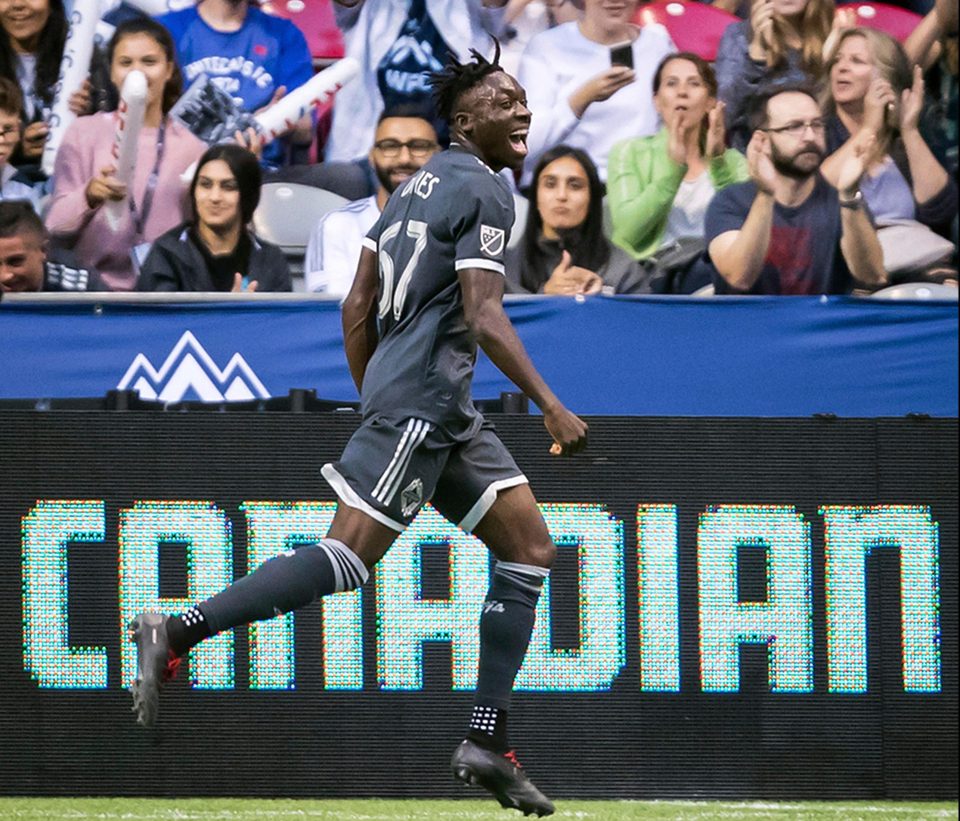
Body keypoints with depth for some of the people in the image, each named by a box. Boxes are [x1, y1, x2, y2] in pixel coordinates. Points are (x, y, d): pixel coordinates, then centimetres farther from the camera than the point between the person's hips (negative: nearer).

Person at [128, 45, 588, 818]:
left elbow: (357, 310, 19)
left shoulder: (418, 185, 19)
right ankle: (176, 633, -16)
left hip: (445, 414, 10)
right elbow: (484, 317, -18)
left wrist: (373, 401, 25)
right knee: (348, 556, -15)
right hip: (421, 398, -10)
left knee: (530, 545, 8)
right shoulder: (483, 191, -8)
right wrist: (552, 406, -17)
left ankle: (488, 740, 5)